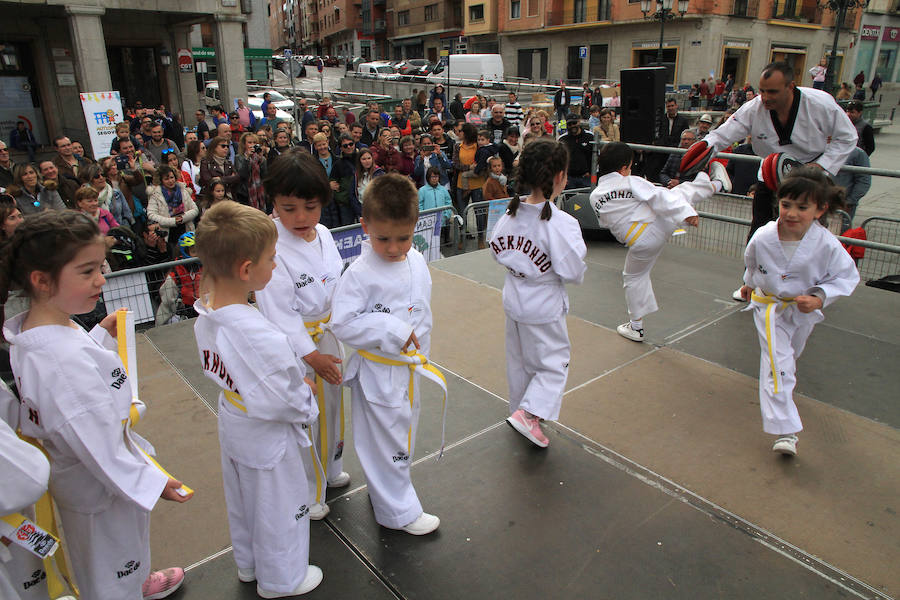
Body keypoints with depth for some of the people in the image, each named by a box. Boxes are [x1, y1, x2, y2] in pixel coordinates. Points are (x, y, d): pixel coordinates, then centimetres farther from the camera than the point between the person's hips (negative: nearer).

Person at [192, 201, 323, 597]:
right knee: (280, 507, 19)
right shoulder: (262, 338, -40)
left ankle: (249, 564, 55)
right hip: (268, 437, -8)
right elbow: (288, 403, -31)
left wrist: (295, 383, 0)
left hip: (232, 427, 8)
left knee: (243, 501, 29)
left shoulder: (205, 317, -12)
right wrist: (307, 402, -8)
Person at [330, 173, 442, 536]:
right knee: (386, 440, 8)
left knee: (403, 431, 24)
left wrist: (421, 352, 15)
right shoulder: (360, 274, -22)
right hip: (378, 371, -7)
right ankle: (398, 510, 29)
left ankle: (383, 488, 48)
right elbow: (342, 323, -23)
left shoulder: (417, 261, -2)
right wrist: (392, 330, -26)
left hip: (409, 366, 7)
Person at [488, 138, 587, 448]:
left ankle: (519, 408, 39)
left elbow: (497, 250, 3)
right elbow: (573, 272, -23)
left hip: (514, 298, 7)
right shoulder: (562, 223, -26)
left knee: (519, 360, 23)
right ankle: (529, 413, -1)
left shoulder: (511, 213, -8)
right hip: (545, 304, -6)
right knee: (554, 362, 13)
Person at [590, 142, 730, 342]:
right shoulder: (632, 183, -9)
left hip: (641, 244, 3)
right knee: (681, 192, 19)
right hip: (661, 226, -2)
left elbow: (604, 222, 17)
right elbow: (660, 197, -15)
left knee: (634, 278, 21)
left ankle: (636, 327, 28)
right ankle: (717, 183, 46)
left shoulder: (595, 196, 2)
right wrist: (686, 212, -19)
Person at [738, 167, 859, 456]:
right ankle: (786, 431, -8)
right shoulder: (762, 238, -23)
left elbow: (847, 276, -11)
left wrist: (819, 298, -26)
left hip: (805, 310, 2)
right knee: (777, 364, -10)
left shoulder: (826, 245, -26)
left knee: (791, 355, 26)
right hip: (770, 307, -2)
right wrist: (749, 284, 19)